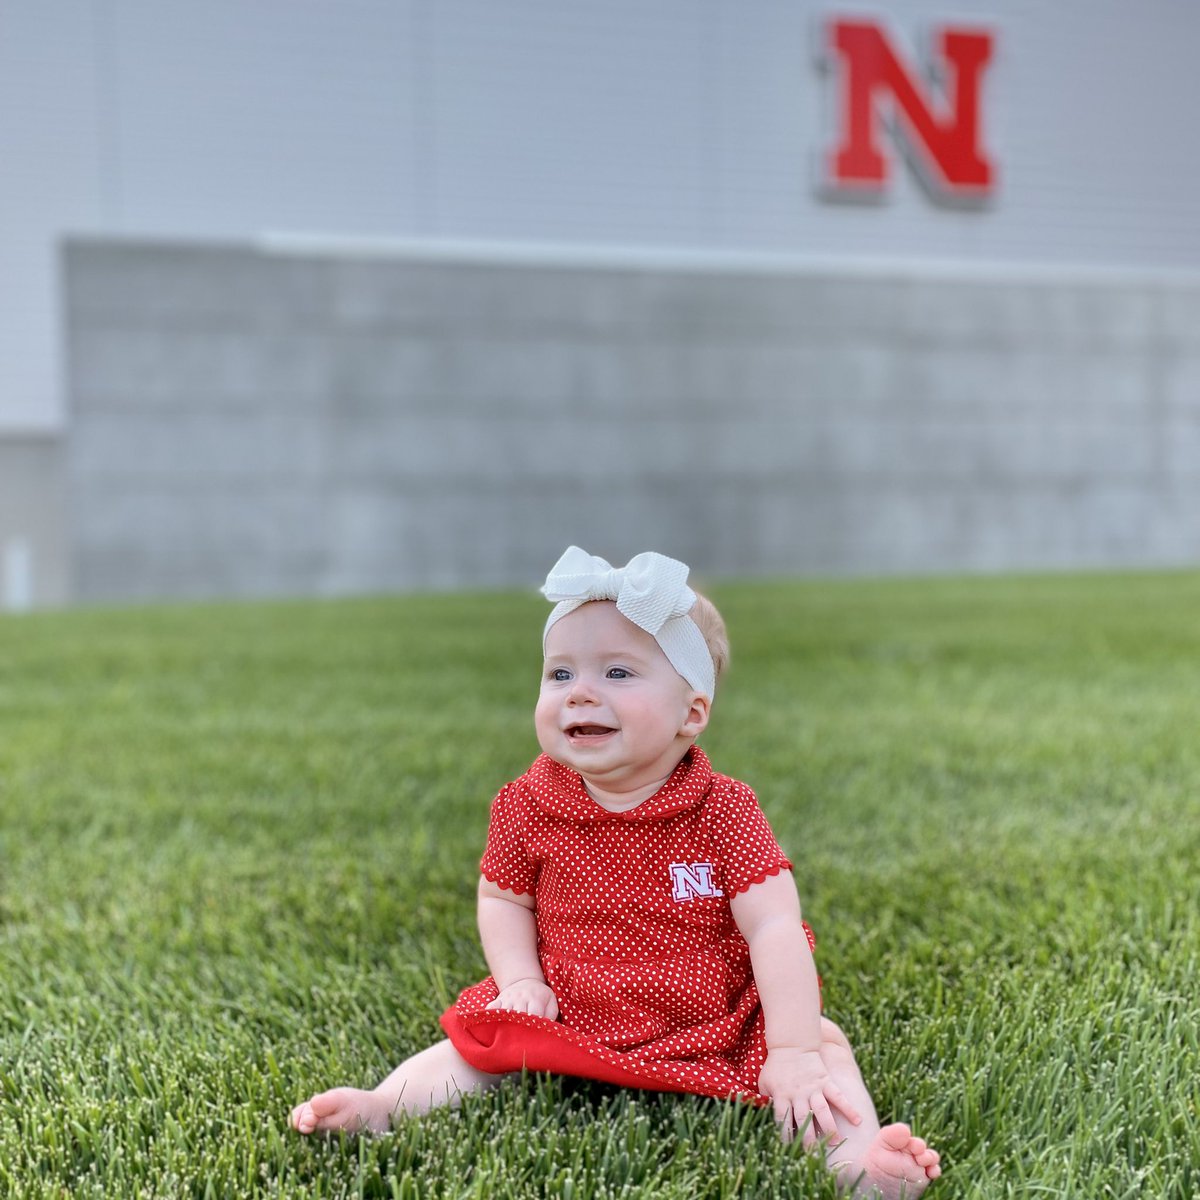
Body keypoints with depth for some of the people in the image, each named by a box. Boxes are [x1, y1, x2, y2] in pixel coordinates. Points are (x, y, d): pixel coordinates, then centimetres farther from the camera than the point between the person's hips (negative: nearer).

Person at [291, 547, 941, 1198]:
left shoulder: (721, 809, -15)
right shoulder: (530, 805, -8)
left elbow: (775, 928, -19)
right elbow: (501, 898, 6)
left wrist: (793, 1053, -26)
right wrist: (520, 981, -12)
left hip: (717, 1032, -1)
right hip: (570, 1018, 2)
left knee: (823, 1042, -18)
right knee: (478, 1045, -13)